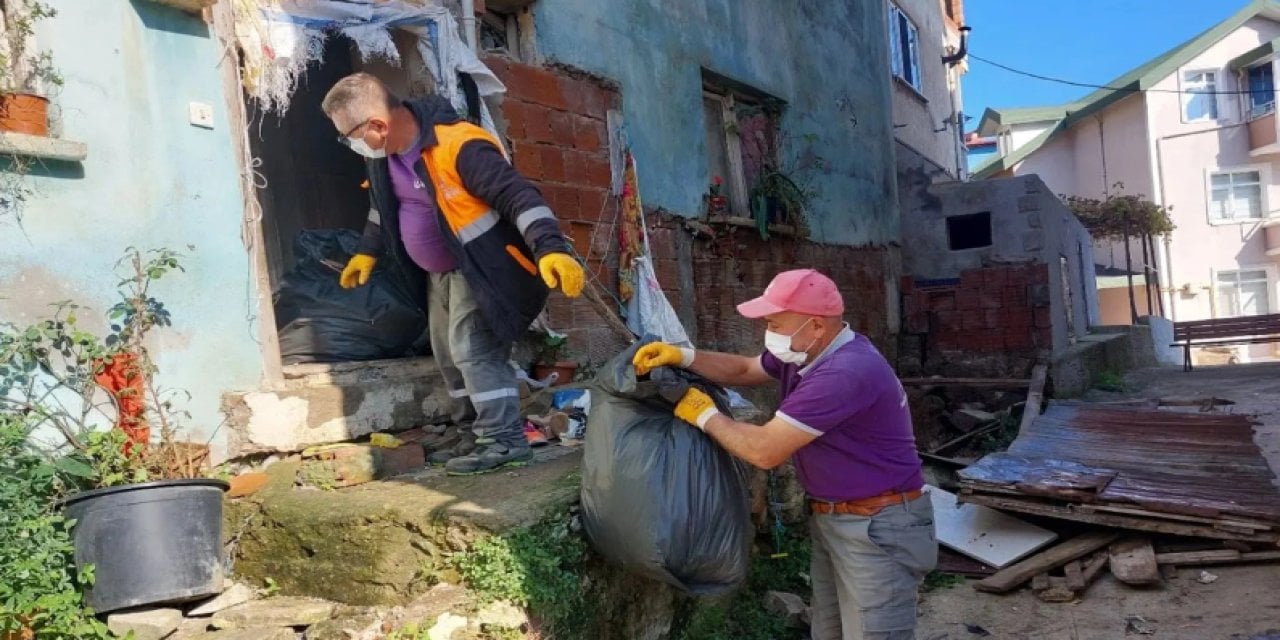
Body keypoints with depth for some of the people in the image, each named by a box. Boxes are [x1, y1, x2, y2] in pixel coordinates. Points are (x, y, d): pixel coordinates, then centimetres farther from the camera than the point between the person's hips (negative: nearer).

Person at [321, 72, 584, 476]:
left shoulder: (458, 147, -30)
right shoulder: (383, 153, -1)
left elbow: (519, 196, -33)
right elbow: (383, 205, 19)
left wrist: (550, 249, -45)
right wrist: (367, 252, 28)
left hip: (481, 268, -9)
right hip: (439, 272, 10)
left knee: (473, 350, -14)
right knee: (448, 353, 12)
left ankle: (505, 441, -4)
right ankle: (482, 435, 22)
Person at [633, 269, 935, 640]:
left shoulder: (846, 373, -30)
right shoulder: (806, 353, 2)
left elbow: (764, 451, -28)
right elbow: (744, 370, 16)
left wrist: (706, 416, -12)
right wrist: (684, 357, 0)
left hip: (877, 525, -10)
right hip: (830, 517, 10)